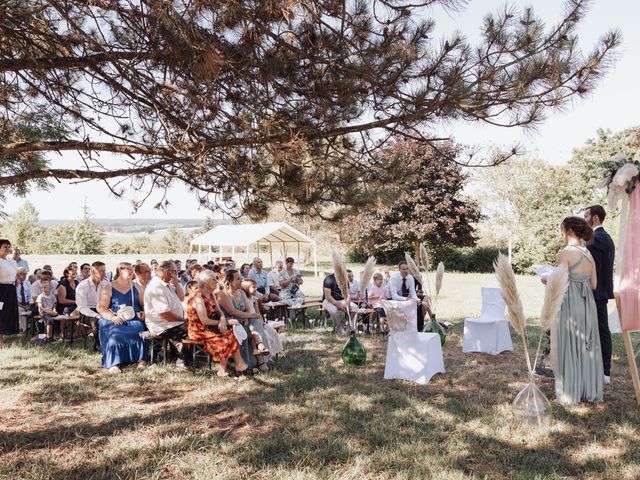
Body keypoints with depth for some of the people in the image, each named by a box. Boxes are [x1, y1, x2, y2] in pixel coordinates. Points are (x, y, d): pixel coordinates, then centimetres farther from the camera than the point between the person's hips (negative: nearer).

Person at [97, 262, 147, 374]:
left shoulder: (135, 287, 18)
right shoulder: (108, 288, 8)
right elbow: (101, 307, 0)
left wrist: (142, 312, -6)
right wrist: (113, 317, -18)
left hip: (134, 319, 2)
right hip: (115, 320, -2)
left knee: (138, 330, -31)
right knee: (115, 334, -33)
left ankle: (141, 360, -29)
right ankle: (113, 364, -32)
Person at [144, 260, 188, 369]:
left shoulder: (167, 284, 10)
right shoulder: (156, 288, -21)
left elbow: (181, 298, 14)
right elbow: (165, 314, -24)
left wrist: (176, 283, -1)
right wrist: (183, 320, -14)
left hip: (173, 323, 10)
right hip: (162, 326, -10)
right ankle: (181, 361, -1)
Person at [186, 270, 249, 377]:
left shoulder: (211, 294, 10)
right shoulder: (198, 297, -18)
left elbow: (219, 311, 5)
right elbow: (204, 321, -23)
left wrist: (223, 319, -19)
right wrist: (226, 322, -18)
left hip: (210, 327, 8)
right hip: (199, 331, -8)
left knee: (234, 331, -13)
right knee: (229, 335, -20)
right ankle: (239, 365, -8)